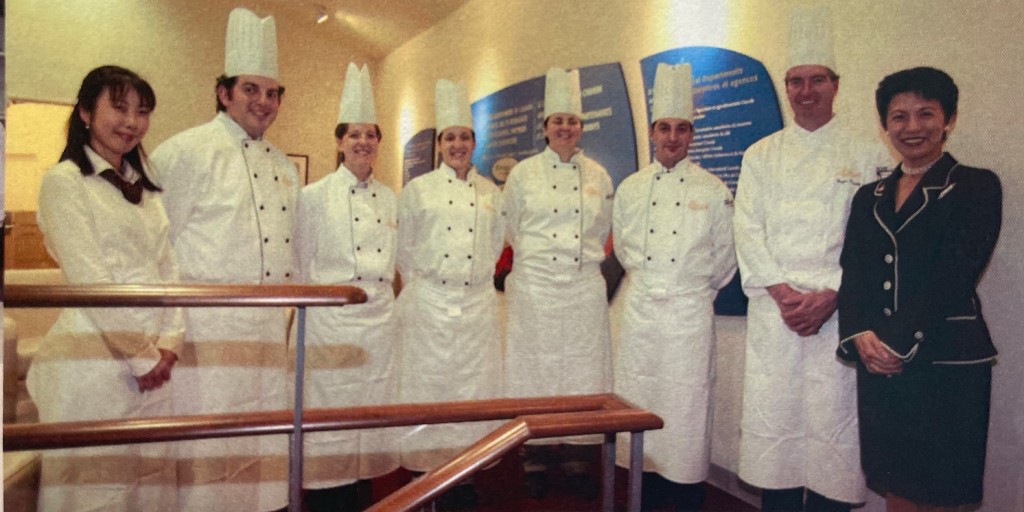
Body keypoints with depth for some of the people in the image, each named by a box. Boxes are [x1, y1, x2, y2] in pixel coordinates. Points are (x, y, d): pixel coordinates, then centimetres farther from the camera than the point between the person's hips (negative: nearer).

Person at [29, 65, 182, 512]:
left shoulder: (145, 187, 17)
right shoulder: (64, 181, -4)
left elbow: (167, 269, 11)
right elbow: (88, 278, -11)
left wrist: (169, 342, -2)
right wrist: (141, 355, -10)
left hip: (155, 359, 6)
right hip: (95, 357, -6)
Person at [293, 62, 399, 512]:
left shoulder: (390, 199, 10)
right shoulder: (314, 197, -3)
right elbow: (301, 265, 0)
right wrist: (311, 305, -1)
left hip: (381, 319, 5)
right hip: (330, 320, -4)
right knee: (329, 417, 0)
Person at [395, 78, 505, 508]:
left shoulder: (491, 192, 9)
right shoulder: (418, 189, 2)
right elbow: (404, 248, 6)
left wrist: (477, 278, 11)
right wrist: (417, 286, 6)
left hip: (478, 303, 3)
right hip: (430, 303, -2)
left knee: (475, 386, 6)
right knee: (428, 384, 2)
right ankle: (425, 468, 14)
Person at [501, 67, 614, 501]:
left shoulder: (598, 175, 7)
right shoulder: (523, 173, 1)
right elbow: (512, 229, 10)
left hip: (584, 287, 2)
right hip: (535, 286, -2)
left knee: (584, 371, 4)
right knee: (535, 370, 2)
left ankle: (578, 461, 17)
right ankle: (535, 461, 15)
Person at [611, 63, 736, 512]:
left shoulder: (713, 191, -1)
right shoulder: (630, 188, 7)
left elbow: (724, 257, 6)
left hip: (689, 311, -3)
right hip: (638, 309, 3)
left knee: (687, 403, 1)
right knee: (637, 399, 8)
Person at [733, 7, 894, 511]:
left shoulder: (868, 156, 4)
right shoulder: (761, 155, 10)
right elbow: (748, 229, 3)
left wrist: (830, 297, -12)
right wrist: (783, 293, -9)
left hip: (839, 309, -1)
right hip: (773, 309, 2)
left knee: (834, 414, 1)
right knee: (772, 411, 5)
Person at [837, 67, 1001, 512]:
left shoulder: (976, 187, 0)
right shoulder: (869, 197, 14)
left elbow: (952, 277, -11)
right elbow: (853, 274, 5)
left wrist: (902, 342, -16)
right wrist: (862, 335, -11)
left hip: (946, 362, -4)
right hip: (878, 362, 5)